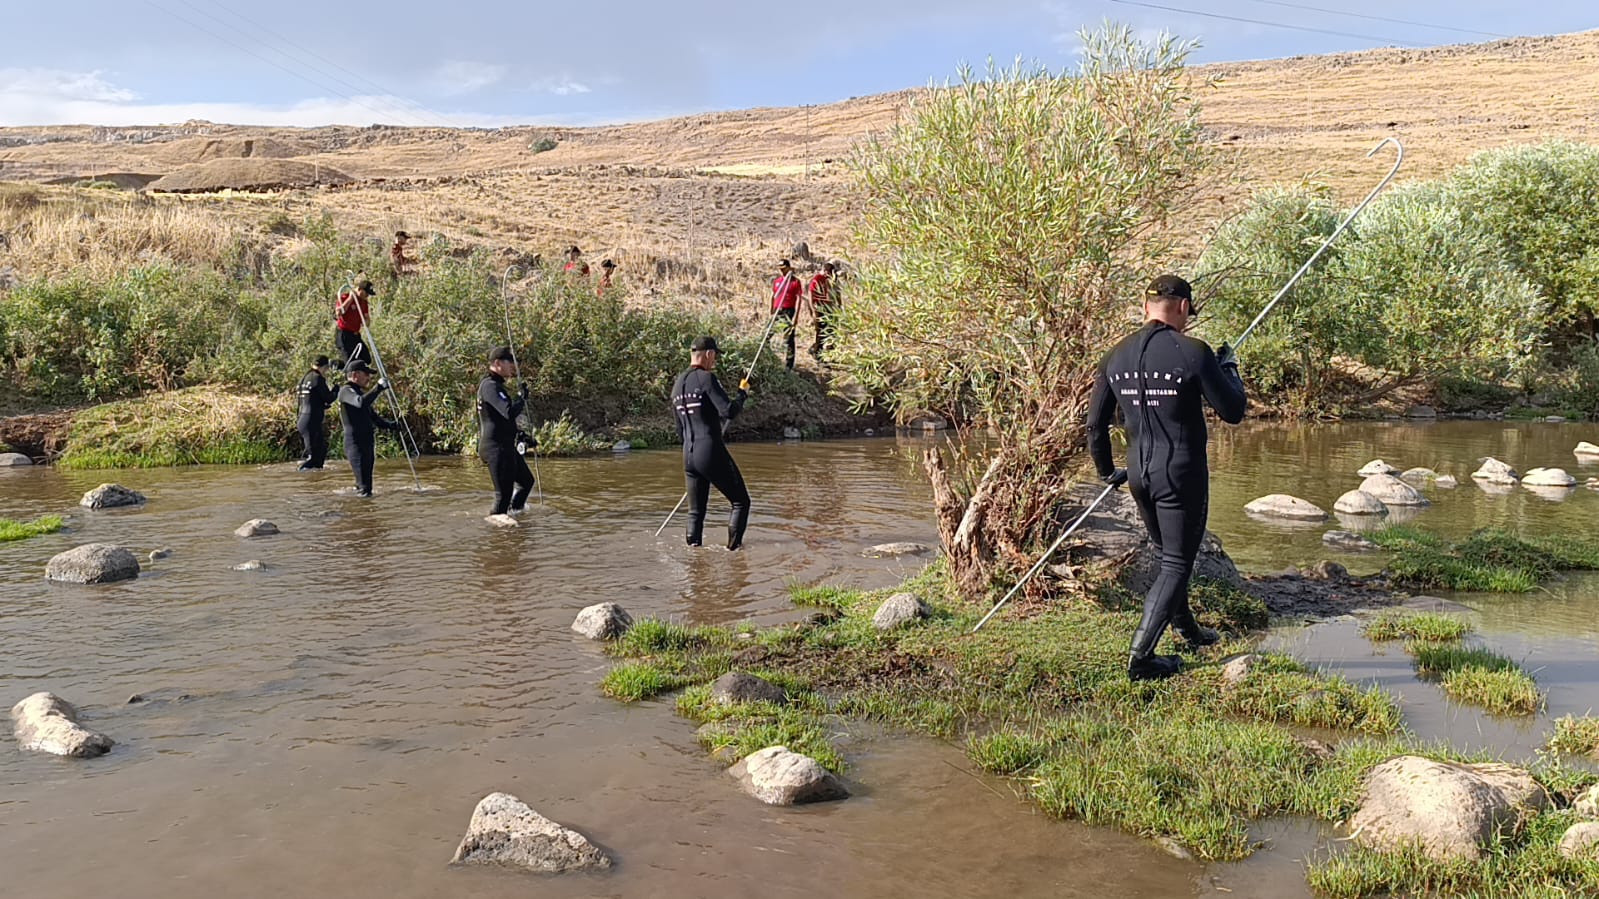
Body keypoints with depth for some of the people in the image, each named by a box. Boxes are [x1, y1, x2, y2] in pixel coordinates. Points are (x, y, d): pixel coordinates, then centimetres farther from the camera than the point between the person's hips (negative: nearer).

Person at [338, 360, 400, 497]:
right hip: (355, 443, -9)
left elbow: (373, 417, 25)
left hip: (368, 443, 9)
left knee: (365, 484, 8)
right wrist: (379, 388, -27)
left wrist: (390, 425, 10)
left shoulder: (361, 392, 22)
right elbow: (361, 402, -28)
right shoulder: (346, 391, -7)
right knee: (364, 487, -16)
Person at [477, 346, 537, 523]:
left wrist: (522, 437, 23)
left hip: (506, 447, 11)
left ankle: (514, 510, 33)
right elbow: (510, 412, -28)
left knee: (526, 480, 22)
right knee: (504, 494, -8)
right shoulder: (489, 385, -15)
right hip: (496, 449, -11)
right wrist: (522, 397, -10)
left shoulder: (497, 385, 19)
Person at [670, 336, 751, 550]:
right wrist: (743, 393, 0)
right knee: (741, 501, 3)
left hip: (688, 456, 8)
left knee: (695, 511, 13)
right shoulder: (706, 378, -9)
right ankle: (733, 547, -3)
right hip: (712, 452, -8)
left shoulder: (677, 384, 16)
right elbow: (729, 412, -17)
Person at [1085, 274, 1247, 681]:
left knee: (1170, 555, 25)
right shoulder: (1193, 352, -14)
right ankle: (1141, 655, -4)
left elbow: (1095, 422, 7)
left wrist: (1107, 471, 21)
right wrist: (1229, 369, 10)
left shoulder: (1117, 355, 3)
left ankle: (1186, 627, 43)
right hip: (1182, 475, -6)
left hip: (1139, 474, 6)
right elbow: (1233, 412, -8)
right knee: (1177, 564, 2)